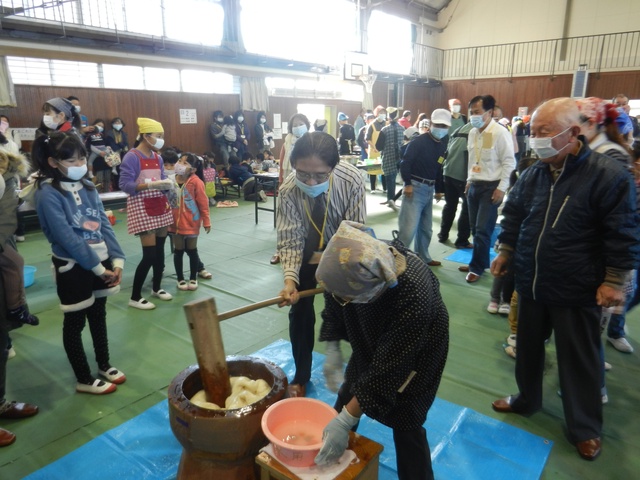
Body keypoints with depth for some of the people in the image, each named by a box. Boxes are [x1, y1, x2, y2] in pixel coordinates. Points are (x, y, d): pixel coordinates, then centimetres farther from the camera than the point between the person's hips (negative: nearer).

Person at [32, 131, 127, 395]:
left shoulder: (87, 185, 5)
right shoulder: (48, 193, -15)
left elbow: (104, 225, 2)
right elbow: (66, 237, -19)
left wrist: (116, 259, -7)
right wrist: (97, 267, -18)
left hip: (101, 263, 6)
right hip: (73, 267, -6)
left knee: (99, 316, 19)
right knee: (75, 323, 10)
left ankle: (104, 366, 37)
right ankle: (84, 379, 25)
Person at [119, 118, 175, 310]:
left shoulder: (158, 158, 9)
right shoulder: (132, 157, -13)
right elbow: (125, 185, -19)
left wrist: (167, 184, -12)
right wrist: (150, 185, -29)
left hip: (160, 206, 7)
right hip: (142, 208, -7)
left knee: (160, 250, 12)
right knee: (149, 253, -8)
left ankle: (157, 288, 30)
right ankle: (135, 297, 7)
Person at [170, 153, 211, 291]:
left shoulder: (196, 182, -15)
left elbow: (203, 203, -11)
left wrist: (206, 221, -8)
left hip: (191, 223, -4)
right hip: (176, 223, 4)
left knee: (192, 251, 10)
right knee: (178, 251, 11)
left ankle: (193, 278, 24)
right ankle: (180, 279, 25)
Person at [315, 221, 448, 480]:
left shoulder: (414, 296, -44)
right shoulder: (350, 265, -29)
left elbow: (387, 369, -35)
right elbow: (334, 306, -6)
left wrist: (346, 420, -31)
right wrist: (332, 348, -6)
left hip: (415, 353, -5)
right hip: (371, 341, 5)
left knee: (406, 424, -2)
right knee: (346, 397, 16)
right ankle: (331, 456, 43)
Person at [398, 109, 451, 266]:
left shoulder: (442, 145, 12)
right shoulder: (419, 142, -10)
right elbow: (405, 162, -14)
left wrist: (439, 189, 17)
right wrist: (407, 183, -20)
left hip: (429, 189, 8)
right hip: (415, 187, -8)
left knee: (426, 228, 16)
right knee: (409, 227, -12)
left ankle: (423, 257, 29)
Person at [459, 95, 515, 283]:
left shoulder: (500, 133, -13)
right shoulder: (473, 132, 8)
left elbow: (509, 163, -13)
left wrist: (501, 188, -15)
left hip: (491, 187, -7)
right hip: (474, 185, 7)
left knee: (483, 229, -5)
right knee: (475, 228, 11)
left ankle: (477, 267, 7)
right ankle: (479, 263, 24)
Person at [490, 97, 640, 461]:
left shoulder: (608, 175, -15)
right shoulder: (532, 174, 2)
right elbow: (513, 216, 15)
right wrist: (505, 253, 14)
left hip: (577, 292, -5)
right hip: (531, 284, 5)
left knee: (580, 360, 10)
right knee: (528, 347, 19)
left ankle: (586, 428, 30)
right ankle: (527, 398, 42)